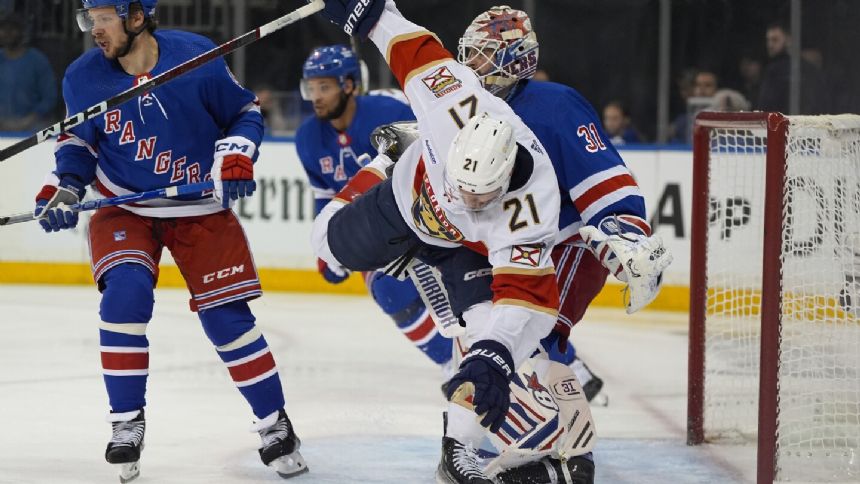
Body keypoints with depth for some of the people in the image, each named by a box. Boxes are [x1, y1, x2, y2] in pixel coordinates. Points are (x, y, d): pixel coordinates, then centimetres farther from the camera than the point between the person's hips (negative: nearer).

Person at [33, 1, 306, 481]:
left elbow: (246, 112, -2)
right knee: (126, 292, -23)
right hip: (124, 210, 1)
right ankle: (127, 421, -9)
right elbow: (79, 139, 6)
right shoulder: (84, 77, -11)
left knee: (226, 316, -3)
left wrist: (235, 158, -17)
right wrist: (63, 187, -9)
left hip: (200, 209, -1)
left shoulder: (196, 56, -17)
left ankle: (275, 425, 14)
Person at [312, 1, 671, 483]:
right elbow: (419, 54, -24)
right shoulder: (459, 105, -43)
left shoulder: (532, 206, -44)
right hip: (410, 193, 3)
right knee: (332, 241, 18)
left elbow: (523, 289, -44)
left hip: (472, 245, -3)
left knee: (494, 329, -22)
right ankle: (382, 169, 47)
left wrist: (494, 356, -56)